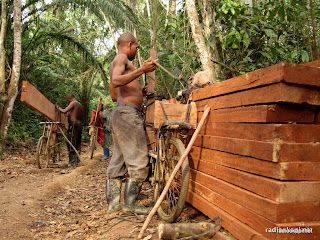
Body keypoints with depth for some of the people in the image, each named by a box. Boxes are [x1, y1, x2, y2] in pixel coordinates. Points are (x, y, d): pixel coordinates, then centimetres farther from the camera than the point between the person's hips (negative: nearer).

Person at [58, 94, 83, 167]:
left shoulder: (73, 103, -4)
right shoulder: (80, 105, 21)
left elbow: (64, 111, -15)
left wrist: (58, 108, 4)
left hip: (73, 123, -9)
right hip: (80, 124, 9)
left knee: (71, 143, -7)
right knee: (77, 143, 12)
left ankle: (72, 162, -8)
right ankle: (77, 160, 18)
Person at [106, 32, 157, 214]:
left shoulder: (117, 62, 27)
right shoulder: (122, 58, -1)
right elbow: (116, 81, -22)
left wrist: (137, 91, 33)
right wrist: (141, 70, -25)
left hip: (120, 113, 10)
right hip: (128, 112, -10)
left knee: (118, 160, 8)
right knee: (138, 160, -8)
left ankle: (113, 203, 13)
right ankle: (130, 203, -3)